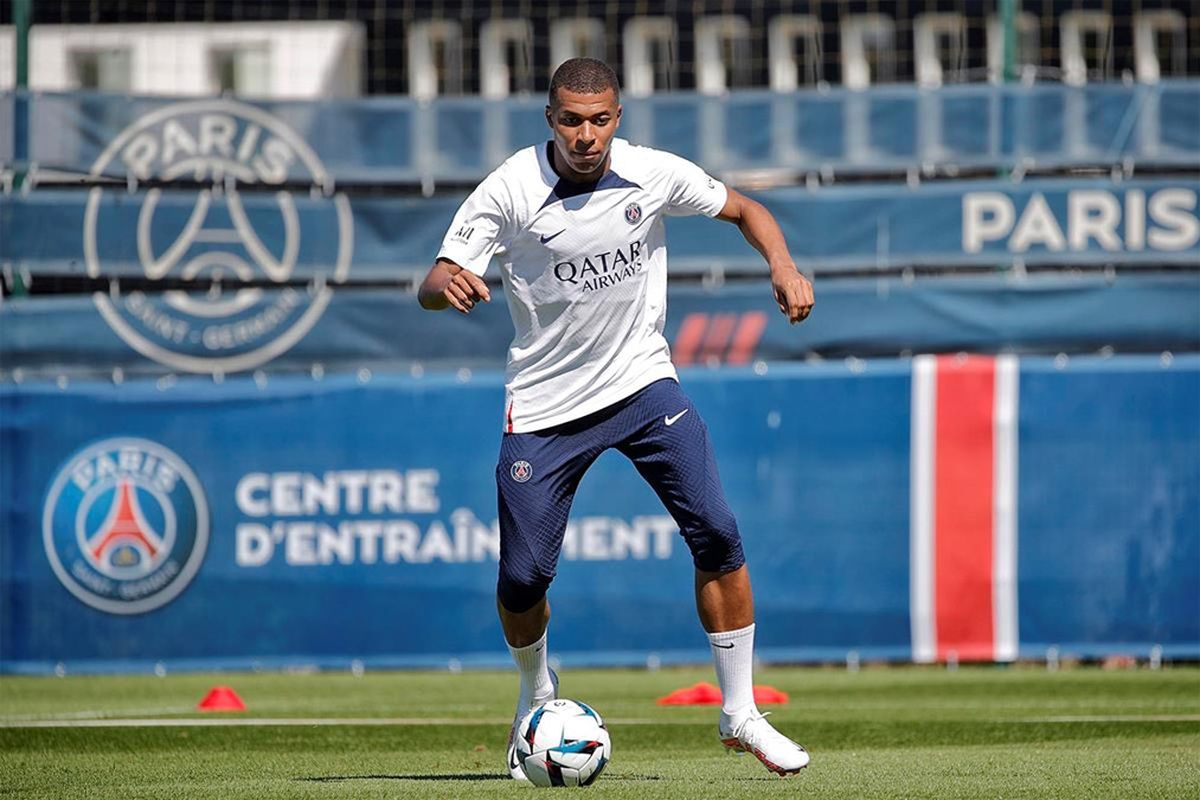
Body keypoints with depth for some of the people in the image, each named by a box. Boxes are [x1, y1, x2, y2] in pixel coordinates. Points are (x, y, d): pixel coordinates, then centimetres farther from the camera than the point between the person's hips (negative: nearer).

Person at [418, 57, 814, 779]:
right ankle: (539, 697, 30)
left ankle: (740, 713, -1)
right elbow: (432, 285, -17)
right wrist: (449, 285, -41)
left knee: (718, 535, -14)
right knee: (522, 578, -2)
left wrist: (784, 268, -11)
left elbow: (745, 209, 8)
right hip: (545, 405, -1)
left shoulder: (655, 175, -8)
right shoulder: (510, 192, -14)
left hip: (642, 382, 1)